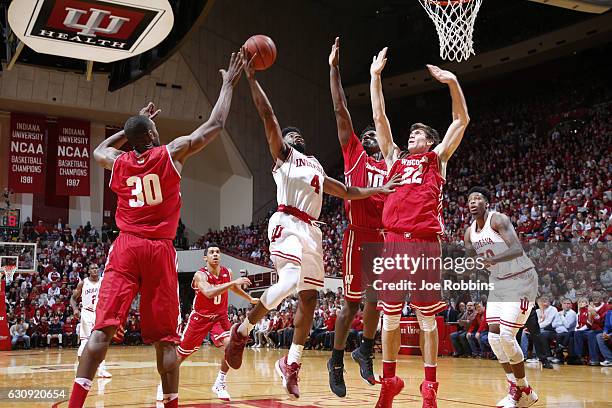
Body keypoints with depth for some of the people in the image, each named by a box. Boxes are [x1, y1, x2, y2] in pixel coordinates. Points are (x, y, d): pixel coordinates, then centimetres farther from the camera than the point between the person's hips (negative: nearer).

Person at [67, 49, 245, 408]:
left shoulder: (118, 162, 10)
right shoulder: (171, 153, 2)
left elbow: (98, 150, 36)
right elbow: (215, 126, 7)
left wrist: (132, 127, 36)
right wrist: (229, 84, 17)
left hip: (126, 247, 2)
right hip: (160, 250, -2)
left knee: (103, 328, -7)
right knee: (166, 338, 4)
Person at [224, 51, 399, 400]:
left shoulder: (317, 168, 29)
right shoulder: (283, 155, 10)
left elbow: (347, 192, 32)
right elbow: (268, 116, -1)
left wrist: (378, 190, 20)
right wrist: (252, 80, -5)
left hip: (312, 231, 8)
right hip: (287, 224, -7)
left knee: (309, 298, 4)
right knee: (290, 281, -29)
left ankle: (291, 363, 13)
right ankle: (242, 330, -10)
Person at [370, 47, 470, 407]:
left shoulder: (437, 159, 16)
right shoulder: (394, 157, 22)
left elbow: (462, 120, 8)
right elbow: (379, 117, 17)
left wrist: (453, 82, -2)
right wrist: (376, 76, 13)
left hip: (425, 243, -3)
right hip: (394, 242, 3)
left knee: (427, 318, 0)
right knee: (390, 317, 5)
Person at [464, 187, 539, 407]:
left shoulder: (498, 220, -18)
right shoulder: (470, 232, 5)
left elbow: (517, 249, -33)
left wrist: (492, 260, -46)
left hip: (521, 280, -8)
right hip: (498, 282, 8)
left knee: (507, 335, -15)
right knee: (494, 336, 0)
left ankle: (524, 390, 2)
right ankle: (515, 389, 12)